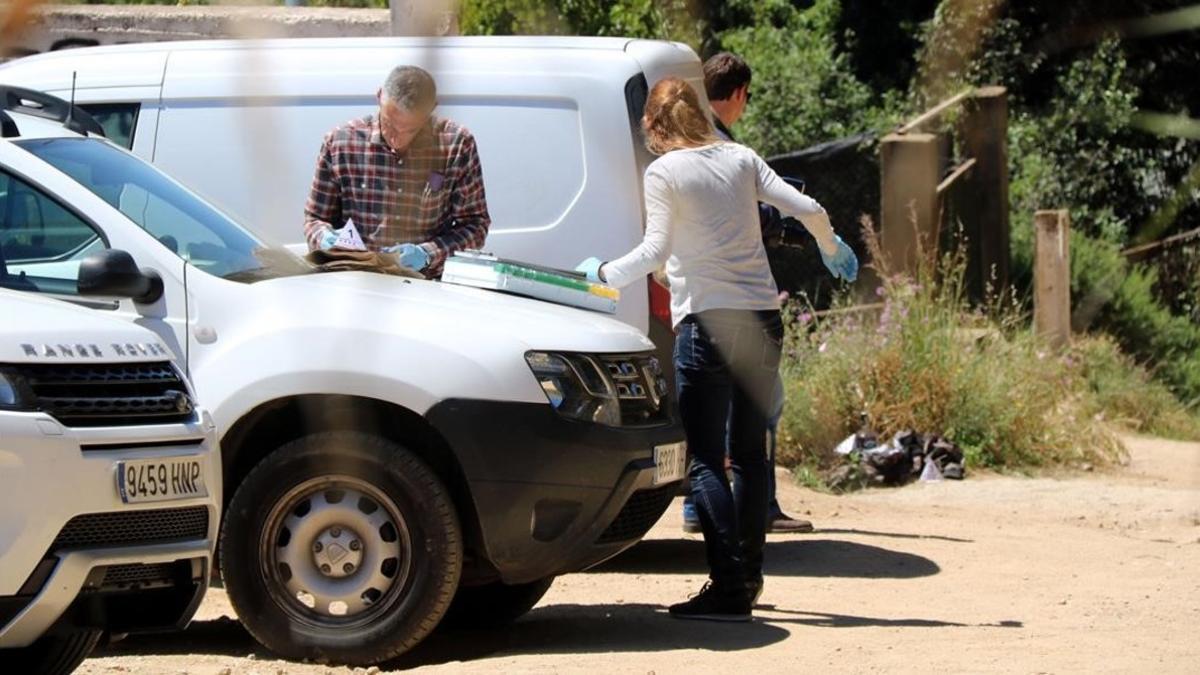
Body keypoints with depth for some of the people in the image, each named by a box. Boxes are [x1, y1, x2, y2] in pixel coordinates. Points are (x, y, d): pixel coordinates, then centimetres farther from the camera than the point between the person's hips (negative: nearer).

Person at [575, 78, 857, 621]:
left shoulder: (663, 173, -5)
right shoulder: (740, 159, 9)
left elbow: (655, 252, -13)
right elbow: (806, 209, 5)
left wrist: (602, 272, 1)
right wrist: (833, 250, 24)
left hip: (707, 322, -6)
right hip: (762, 320, 6)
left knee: (706, 460, -4)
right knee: (750, 454, 14)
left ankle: (728, 588, -14)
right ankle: (748, 579, 19)